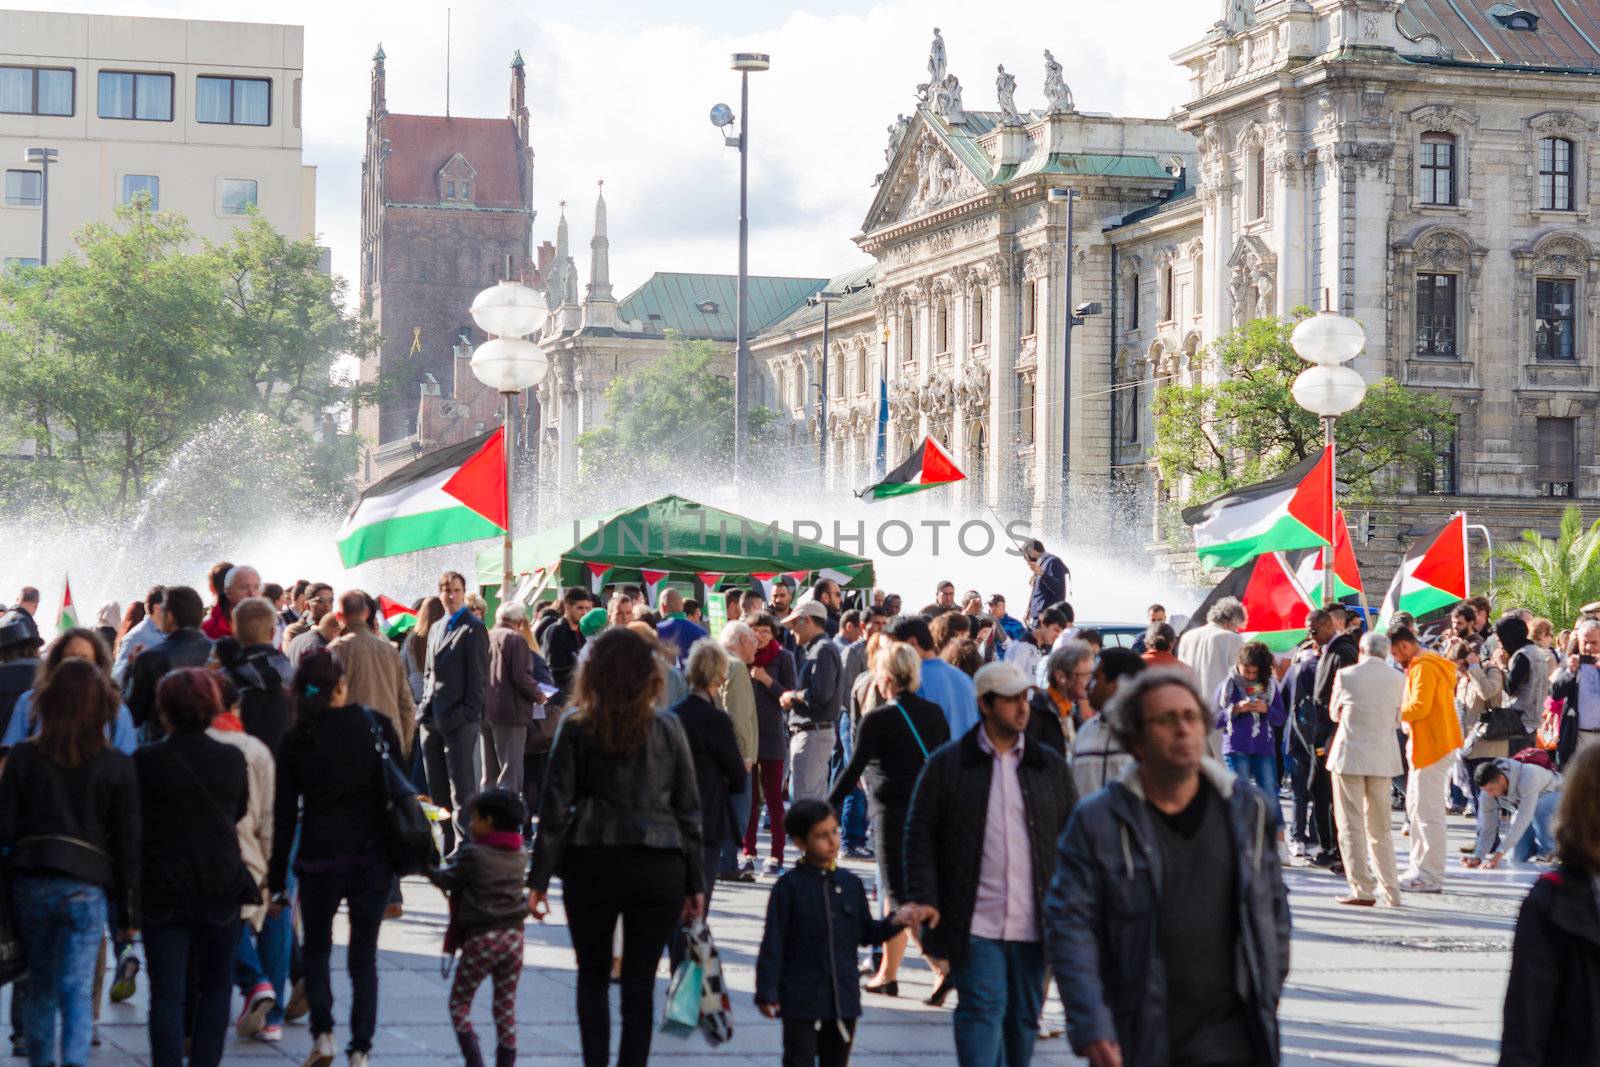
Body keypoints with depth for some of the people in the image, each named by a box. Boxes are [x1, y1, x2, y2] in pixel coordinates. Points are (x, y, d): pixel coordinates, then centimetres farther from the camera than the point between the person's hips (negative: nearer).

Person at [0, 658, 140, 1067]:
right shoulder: (117, 766, -2)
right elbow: (128, 844, 0)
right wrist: (128, 912, 5)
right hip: (86, 885, -2)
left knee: (40, 985, 17)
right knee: (77, 988, -3)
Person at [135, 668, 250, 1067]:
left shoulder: (146, 761, -9)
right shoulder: (233, 760, -2)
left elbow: (132, 825, -1)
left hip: (162, 894, -2)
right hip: (222, 887, 2)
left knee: (167, 991, 2)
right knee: (216, 985, 16)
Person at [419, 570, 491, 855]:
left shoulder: (473, 629, -6)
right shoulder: (436, 628, 18)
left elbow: (479, 676, -10)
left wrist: (468, 713, -15)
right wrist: (426, 705, 10)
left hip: (458, 719, -8)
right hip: (432, 719, 8)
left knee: (461, 788, -7)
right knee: (437, 789, 11)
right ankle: (447, 845, 17)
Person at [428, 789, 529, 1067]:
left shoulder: (474, 854, -9)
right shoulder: (520, 855, 8)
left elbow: (448, 880, 0)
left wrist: (430, 869, 18)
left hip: (481, 938, -5)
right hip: (513, 935, 5)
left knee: (459, 1002, 6)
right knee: (506, 1008, 11)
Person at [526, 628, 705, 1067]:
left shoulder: (577, 728, -1)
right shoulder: (668, 729, 3)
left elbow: (555, 808, -3)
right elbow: (689, 811, 5)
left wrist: (539, 879, 1)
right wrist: (695, 883, 11)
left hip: (593, 865, -1)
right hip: (659, 867, 1)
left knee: (593, 976, 13)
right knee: (640, 982, 5)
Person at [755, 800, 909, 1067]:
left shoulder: (851, 884, 6)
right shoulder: (790, 886, -8)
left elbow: (865, 934, 13)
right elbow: (772, 944, -7)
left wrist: (894, 924, -5)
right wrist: (766, 992, -11)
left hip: (844, 999, 5)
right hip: (801, 1000, -5)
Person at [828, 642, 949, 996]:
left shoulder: (877, 720, -10)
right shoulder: (934, 714, 8)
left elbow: (853, 770, -9)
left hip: (892, 813, -6)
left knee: (898, 893, -2)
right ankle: (887, 972, 21)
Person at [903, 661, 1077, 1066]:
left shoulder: (1051, 767, 11)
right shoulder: (947, 764, 2)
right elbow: (920, 835, 2)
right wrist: (923, 897, -8)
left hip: (1033, 925, 3)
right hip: (974, 923, -3)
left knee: (1024, 1016, 10)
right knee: (982, 1010, -9)